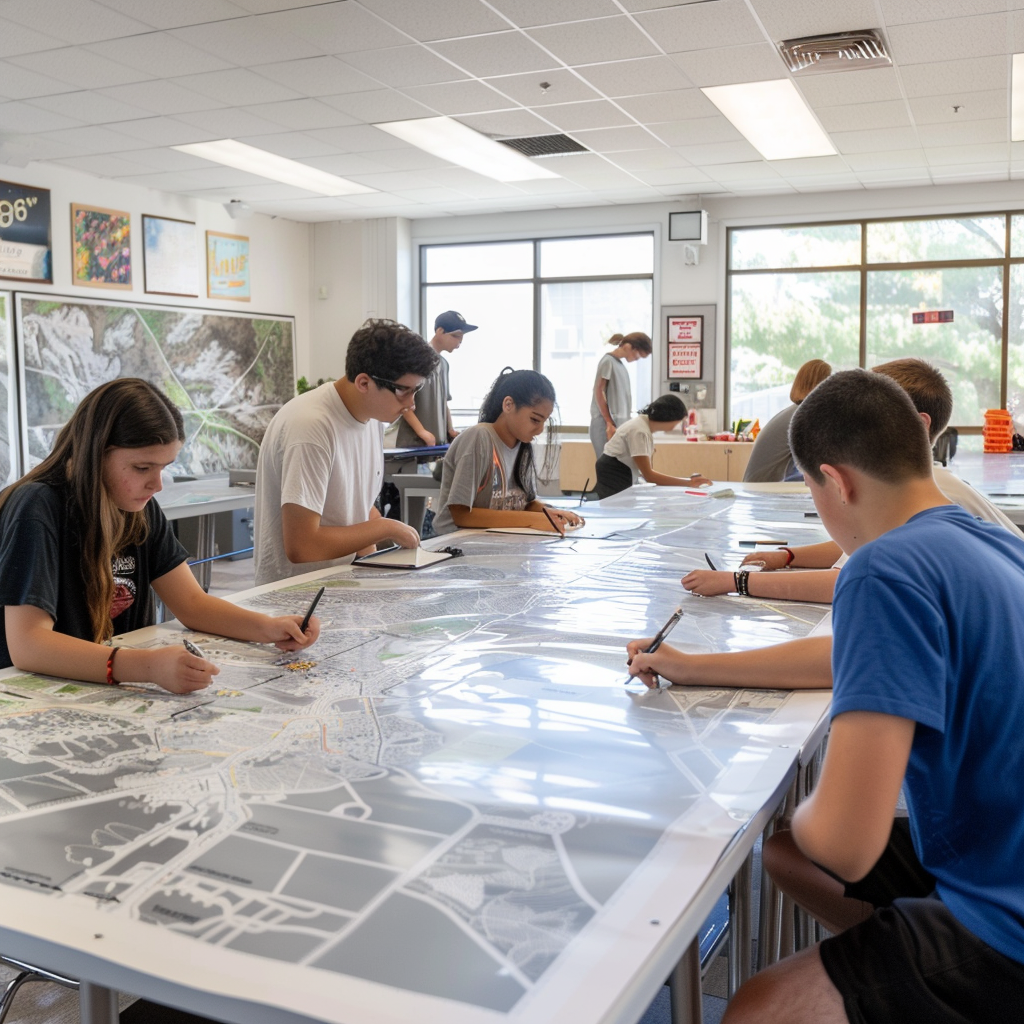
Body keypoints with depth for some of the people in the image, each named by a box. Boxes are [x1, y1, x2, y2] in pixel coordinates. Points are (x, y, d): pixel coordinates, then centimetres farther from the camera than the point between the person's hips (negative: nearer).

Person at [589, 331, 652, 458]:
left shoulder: (619, 363, 15)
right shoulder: (608, 361, -8)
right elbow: (599, 392, -12)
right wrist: (609, 423, -15)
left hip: (620, 424, 8)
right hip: (606, 424, -8)